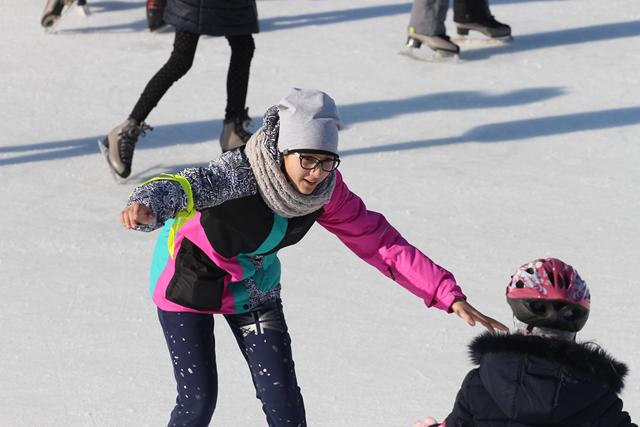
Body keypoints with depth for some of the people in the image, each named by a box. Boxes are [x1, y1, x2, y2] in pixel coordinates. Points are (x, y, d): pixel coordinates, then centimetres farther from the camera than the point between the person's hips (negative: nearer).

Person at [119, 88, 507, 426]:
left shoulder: (327, 190, -21)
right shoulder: (240, 174, -37)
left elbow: (380, 241, -15)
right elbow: (184, 187, -54)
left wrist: (449, 295, -20)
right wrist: (147, 207, -78)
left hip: (253, 286, 5)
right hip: (189, 279, -4)